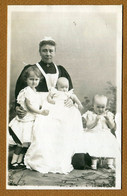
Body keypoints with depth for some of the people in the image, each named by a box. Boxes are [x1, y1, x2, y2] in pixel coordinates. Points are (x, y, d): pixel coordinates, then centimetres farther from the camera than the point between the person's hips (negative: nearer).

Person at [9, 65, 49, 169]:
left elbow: (39, 106, 22)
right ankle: (13, 162, 4)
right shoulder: (27, 91, -14)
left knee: (25, 143, 11)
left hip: (32, 121, 8)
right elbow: (29, 106, -18)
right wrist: (41, 112, -18)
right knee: (21, 143, -5)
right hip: (25, 121, -8)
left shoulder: (36, 93, 14)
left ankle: (19, 161, 19)